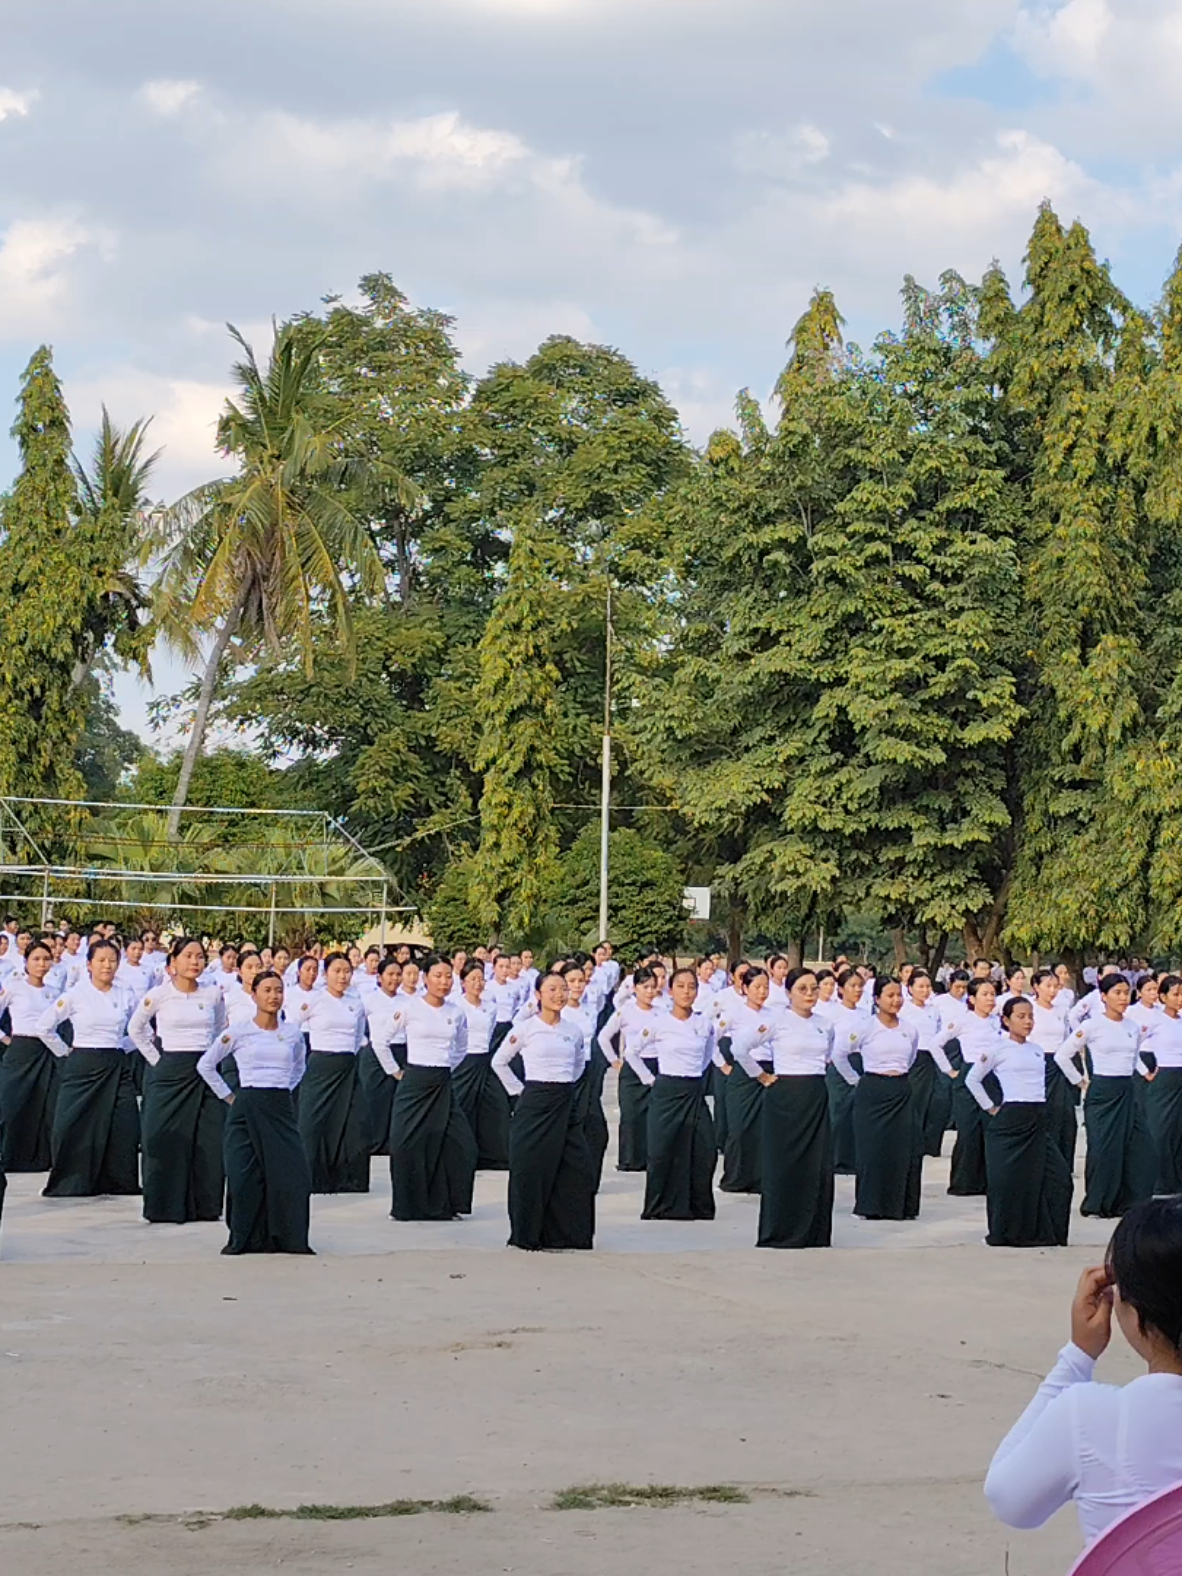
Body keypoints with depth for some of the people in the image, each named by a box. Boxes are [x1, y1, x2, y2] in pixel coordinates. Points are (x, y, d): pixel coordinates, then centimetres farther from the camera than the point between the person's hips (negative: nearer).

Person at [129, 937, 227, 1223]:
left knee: (210, 1141, -1)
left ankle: (205, 1205, 9)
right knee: (168, 1140, -3)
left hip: (205, 1071, 2)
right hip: (170, 1071, -2)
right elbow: (135, 1028, 8)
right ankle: (168, 1206, 5)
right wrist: (156, 1059, 4)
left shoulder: (213, 994, 4)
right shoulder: (159, 995, -4)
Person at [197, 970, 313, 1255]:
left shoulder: (293, 1033, 8)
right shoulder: (238, 1033, 0)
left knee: (293, 1174, -9)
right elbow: (205, 1065, 8)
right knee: (245, 1175, -4)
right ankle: (245, 1239, 9)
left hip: (281, 1108, 2)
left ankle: (289, 1237, 3)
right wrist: (228, 1096, 6)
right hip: (247, 1109, -2)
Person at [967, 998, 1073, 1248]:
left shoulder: (1037, 1050, 14)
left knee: (1058, 1177, -1)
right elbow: (972, 1080, 0)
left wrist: (1039, 1109, 15)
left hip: (1038, 1121, 6)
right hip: (1010, 1120, -6)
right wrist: (991, 1108, -1)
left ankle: (1042, 1232, 8)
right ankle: (1004, 1234, 10)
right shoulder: (997, 1049, -3)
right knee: (1007, 1179, -3)